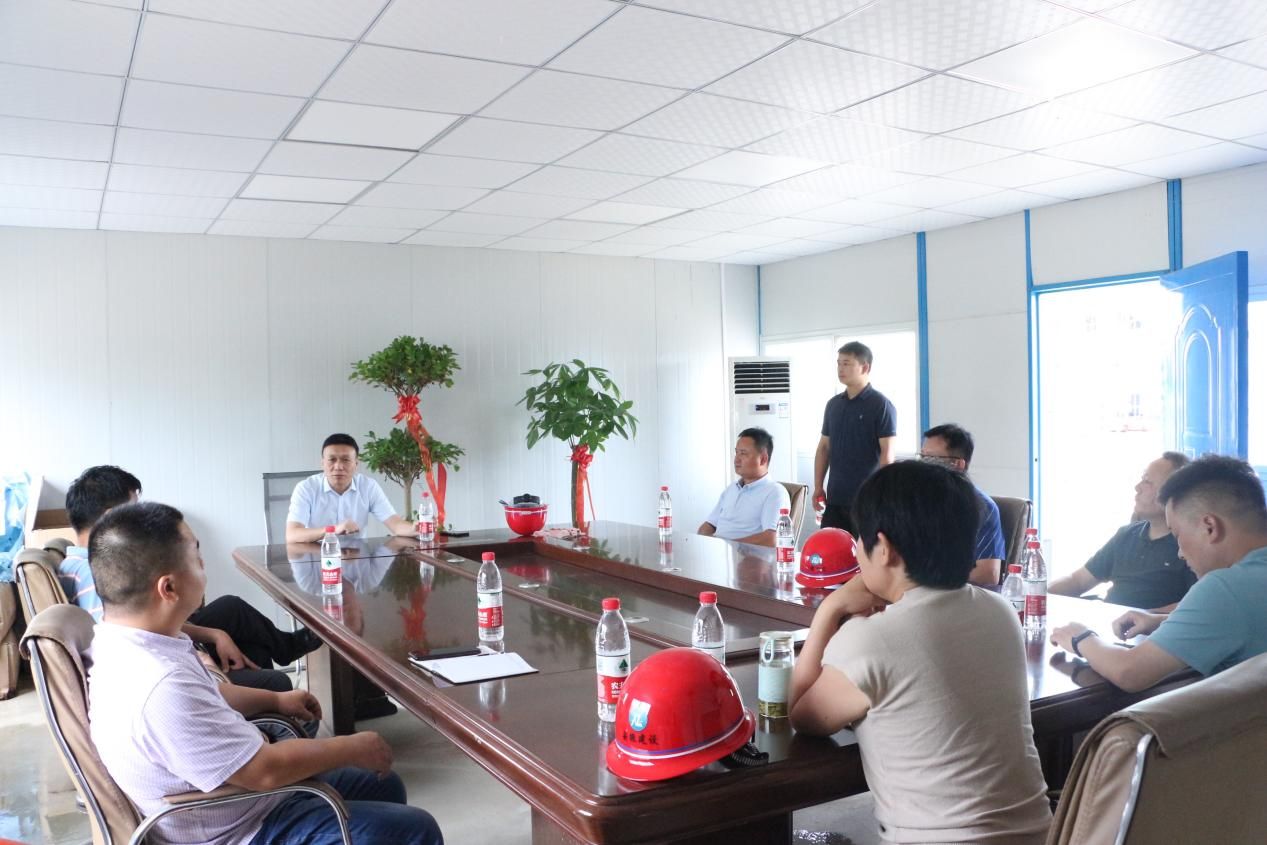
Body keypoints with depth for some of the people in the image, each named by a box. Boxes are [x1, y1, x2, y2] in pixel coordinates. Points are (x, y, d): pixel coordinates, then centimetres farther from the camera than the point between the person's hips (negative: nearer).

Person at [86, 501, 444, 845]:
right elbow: (265, 769, -28)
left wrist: (274, 700, 16)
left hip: (230, 791, 9)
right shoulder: (161, 688, -36)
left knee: (383, 786, 19)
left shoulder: (124, 644, -5)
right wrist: (354, 748, -15)